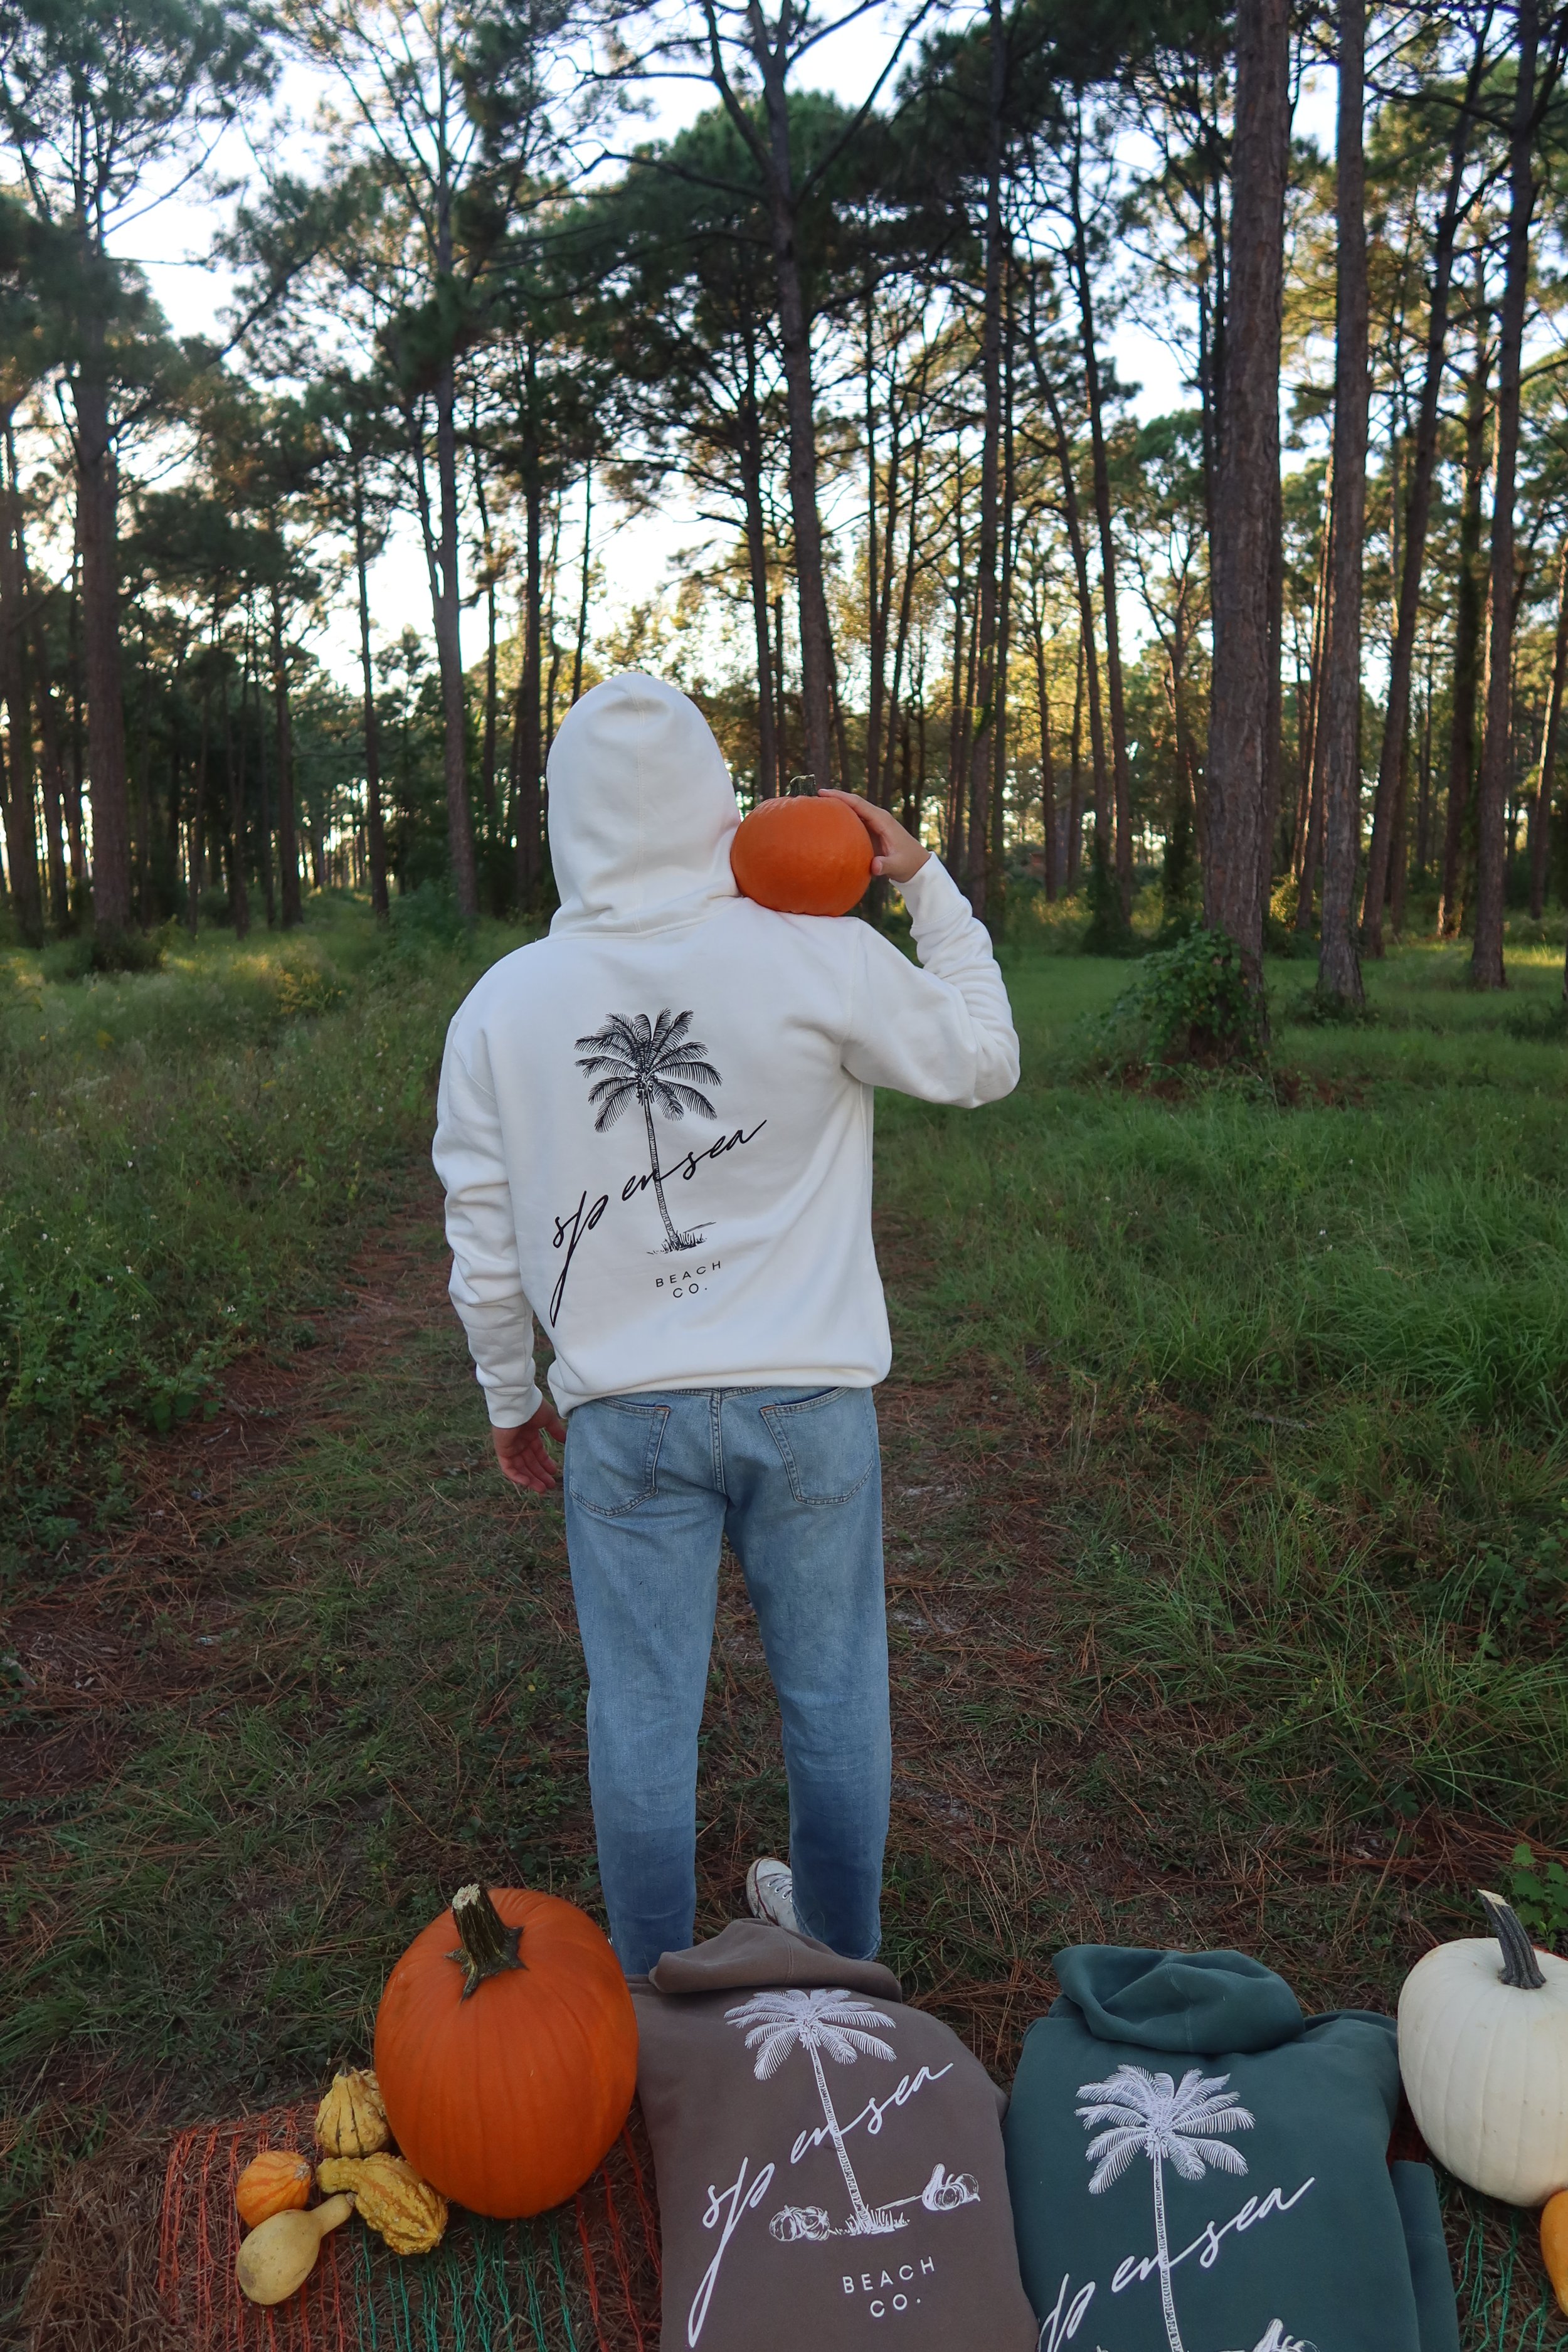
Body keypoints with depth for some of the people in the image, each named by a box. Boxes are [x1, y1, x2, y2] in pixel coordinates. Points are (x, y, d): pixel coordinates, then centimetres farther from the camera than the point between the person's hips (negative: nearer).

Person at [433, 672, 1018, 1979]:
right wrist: (928, 886, 10)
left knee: (643, 1707, 14)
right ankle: (839, 1939, 39)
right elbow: (984, 1063, 5)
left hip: (625, 1415, 1)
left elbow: (484, 1241, 3)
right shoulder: (821, 960, -11)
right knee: (832, 1688, 18)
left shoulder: (504, 1005, -3)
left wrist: (511, 1395, 17)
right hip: (810, 1396, 0)